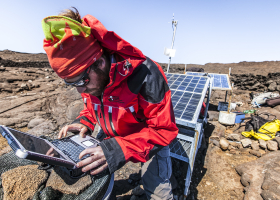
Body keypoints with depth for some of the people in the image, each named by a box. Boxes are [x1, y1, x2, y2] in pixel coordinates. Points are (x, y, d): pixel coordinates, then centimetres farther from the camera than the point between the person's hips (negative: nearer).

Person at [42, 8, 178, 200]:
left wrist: (119, 149, -39)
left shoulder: (144, 74, -35)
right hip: (112, 137, 6)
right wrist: (84, 122, -15)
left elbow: (165, 129, -30)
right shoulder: (89, 76, -13)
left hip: (150, 138, -4)